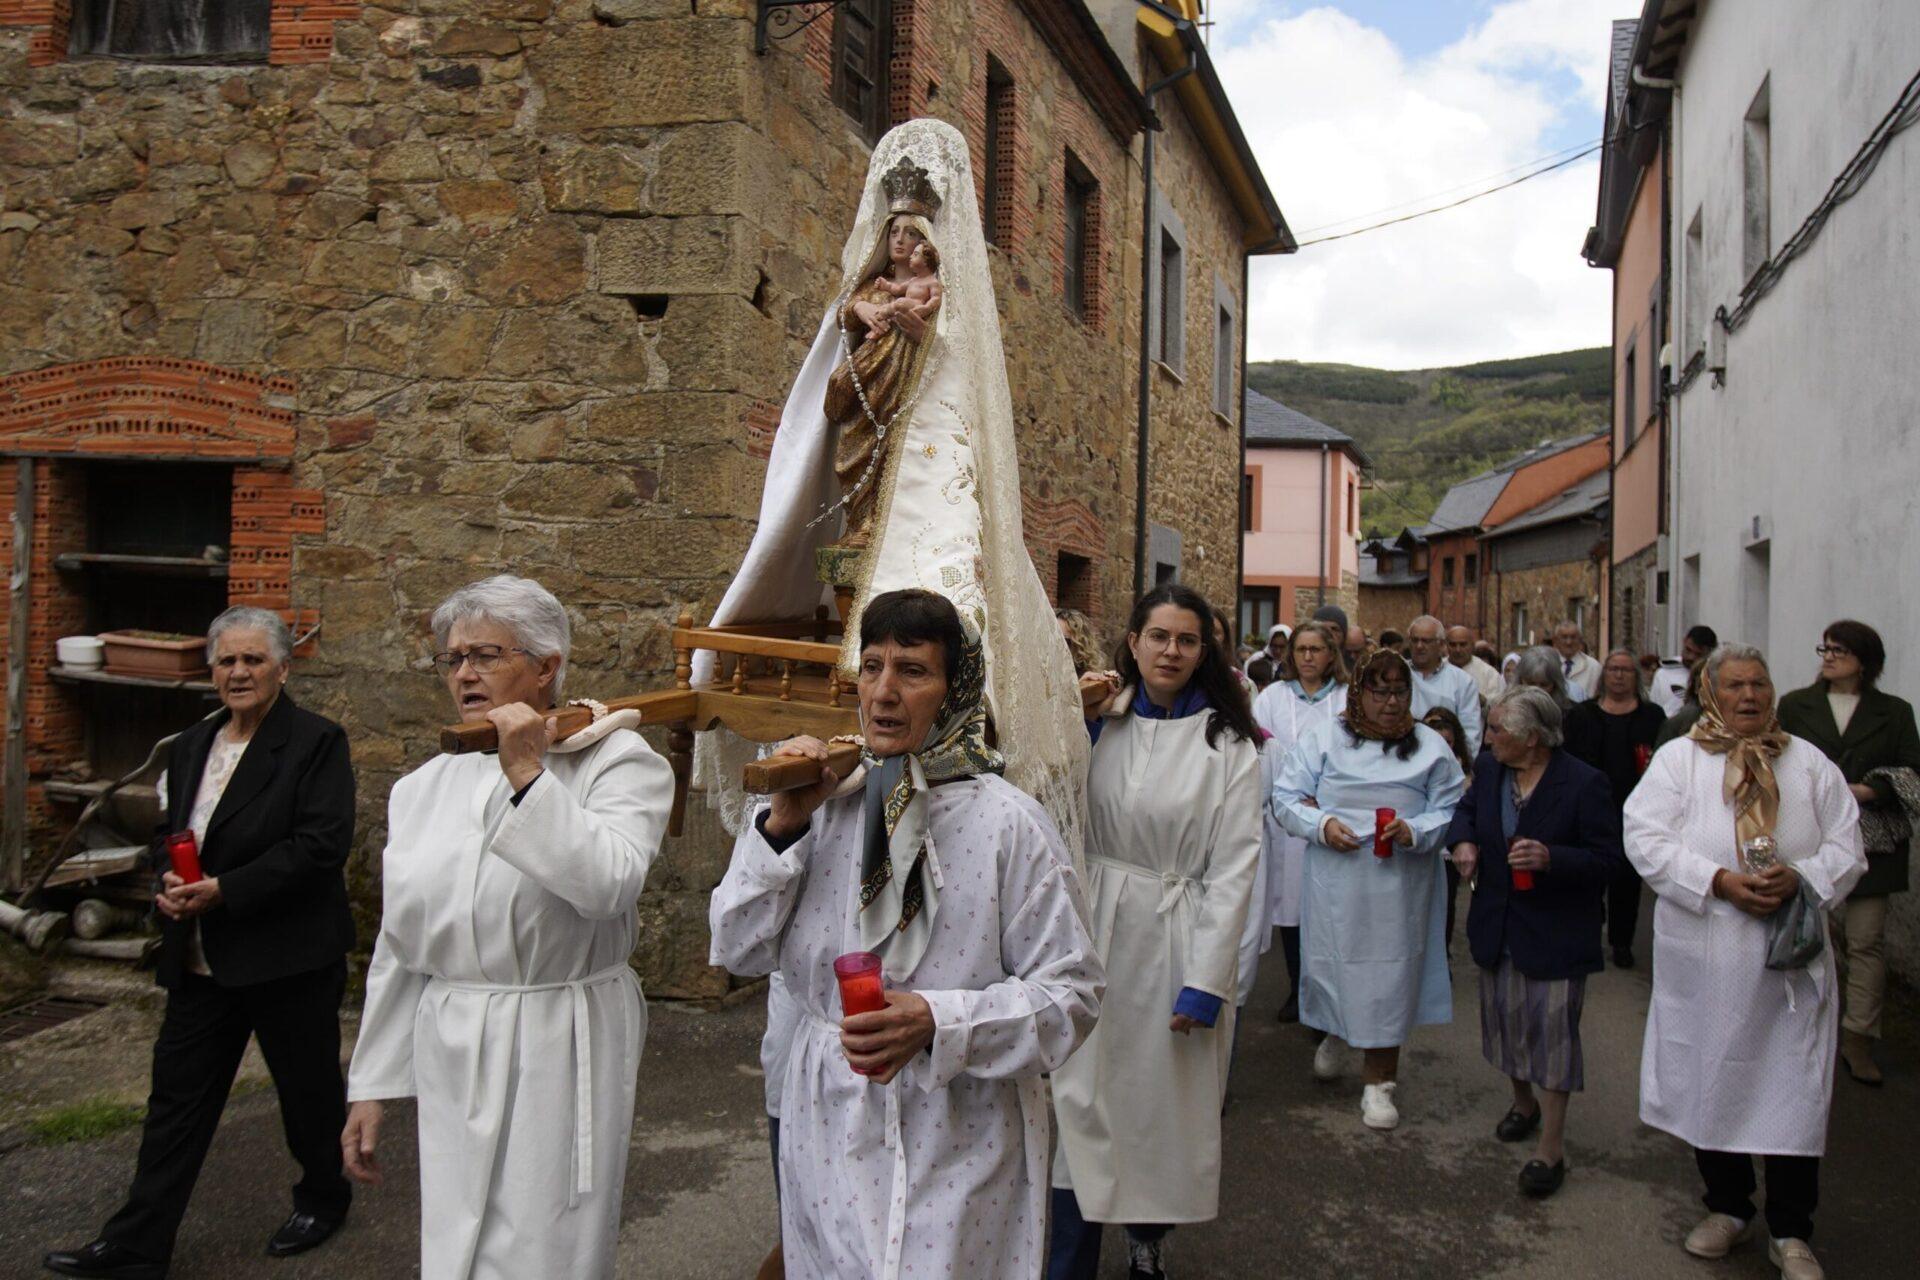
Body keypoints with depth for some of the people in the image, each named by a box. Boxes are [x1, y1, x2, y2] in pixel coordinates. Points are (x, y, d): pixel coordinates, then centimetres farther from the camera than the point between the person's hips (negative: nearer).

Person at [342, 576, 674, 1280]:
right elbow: (398, 951, 14)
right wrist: (372, 1085, 14)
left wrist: (528, 775, -20)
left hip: (561, 1057, -5)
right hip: (451, 1061, 5)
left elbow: (606, 884, -24)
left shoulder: (618, 762, -6)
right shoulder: (426, 787, 10)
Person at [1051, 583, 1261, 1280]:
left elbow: (1233, 869, -7)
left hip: (1178, 939, -2)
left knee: (1166, 1100, 10)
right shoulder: (1099, 721, 4)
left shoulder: (1229, 745, -4)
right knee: (1084, 1097, 4)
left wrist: (1206, 983, -12)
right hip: (1097, 933, 2)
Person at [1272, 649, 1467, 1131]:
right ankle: (1334, 1033, 45)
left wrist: (1415, 832, -16)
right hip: (1335, 883, 0)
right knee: (1333, 963, 11)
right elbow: (1287, 796, 2)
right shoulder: (1322, 739, 3)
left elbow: (1450, 811, 3)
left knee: (1390, 975, 3)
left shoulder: (1431, 747, 5)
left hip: (1400, 887, 0)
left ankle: (1380, 1083, 17)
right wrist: (1320, 824, -14)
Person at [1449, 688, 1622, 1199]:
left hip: (1555, 933, -6)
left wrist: (1551, 858, -31)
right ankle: (1524, 1101, 43)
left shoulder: (1584, 783, -19)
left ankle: (1551, 1147, 8)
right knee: (1504, 1017, 18)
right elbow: (1466, 809, 19)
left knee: (1552, 1028, -1)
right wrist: (1463, 840, -2)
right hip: (1497, 927, 6)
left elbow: (1608, 860, -16)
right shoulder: (1491, 771, -1)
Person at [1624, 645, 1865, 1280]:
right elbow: (1646, 837, -10)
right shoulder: (1676, 760, -1)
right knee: (1711, 1081, 11)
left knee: (1794, 1088, 3)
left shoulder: (1811, 765, 6)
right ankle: (1728, 1207, 30)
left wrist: (1799, 877, -15)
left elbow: (1846, 847, 4)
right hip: (1705, 958, -1)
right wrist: (1721, 881, -20)